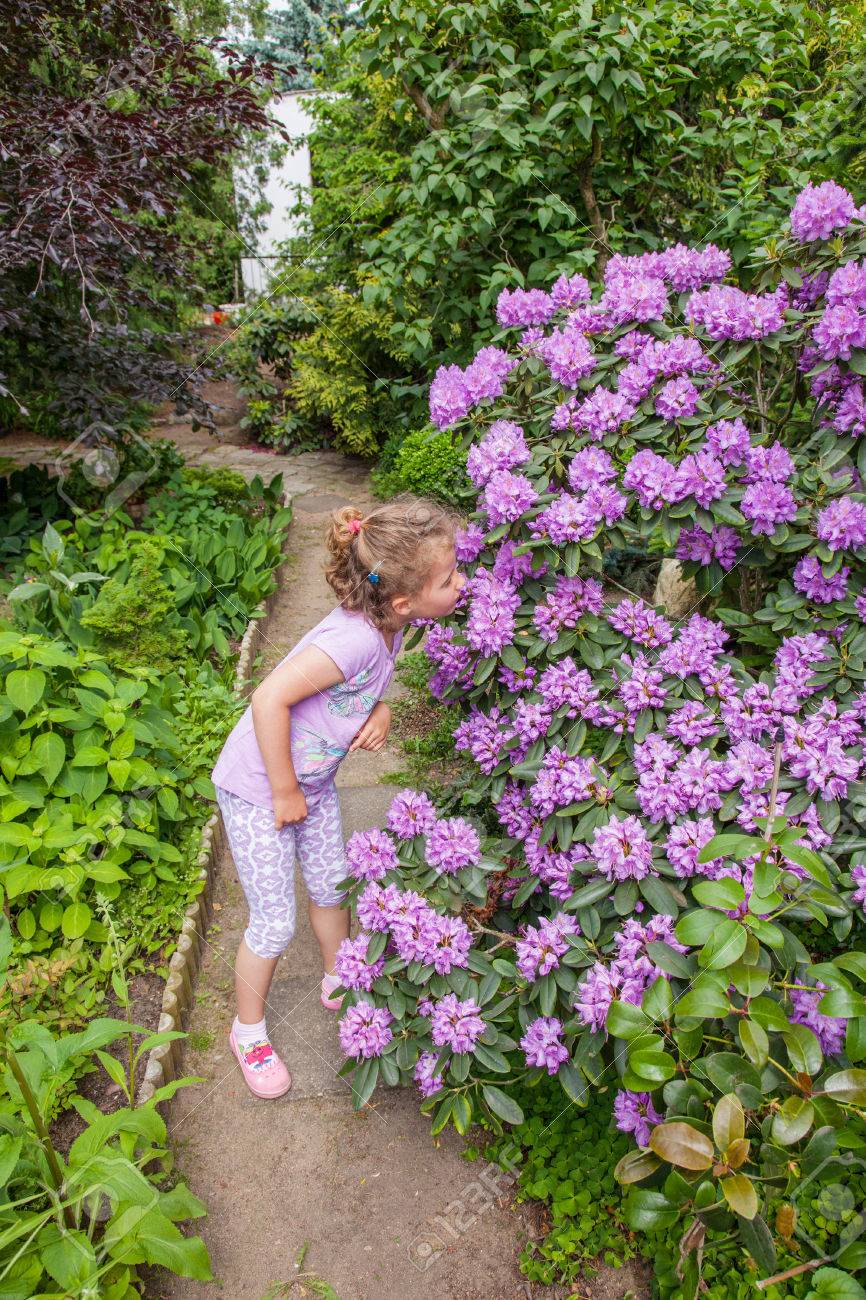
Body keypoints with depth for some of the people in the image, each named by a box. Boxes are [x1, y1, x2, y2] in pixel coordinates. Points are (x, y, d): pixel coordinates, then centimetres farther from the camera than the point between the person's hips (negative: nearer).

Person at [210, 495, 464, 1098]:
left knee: (331, 886, 22)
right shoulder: (355, 637, -37)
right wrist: (284, 794, -24)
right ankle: (249, 1030, 32)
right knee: (275, 923, 5)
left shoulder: (388, 623, -11)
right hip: (256, 787, -7)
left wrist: (380, 711, -15)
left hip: (313, 779, 8)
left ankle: (339, 981, 50)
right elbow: (269, 699, -36)